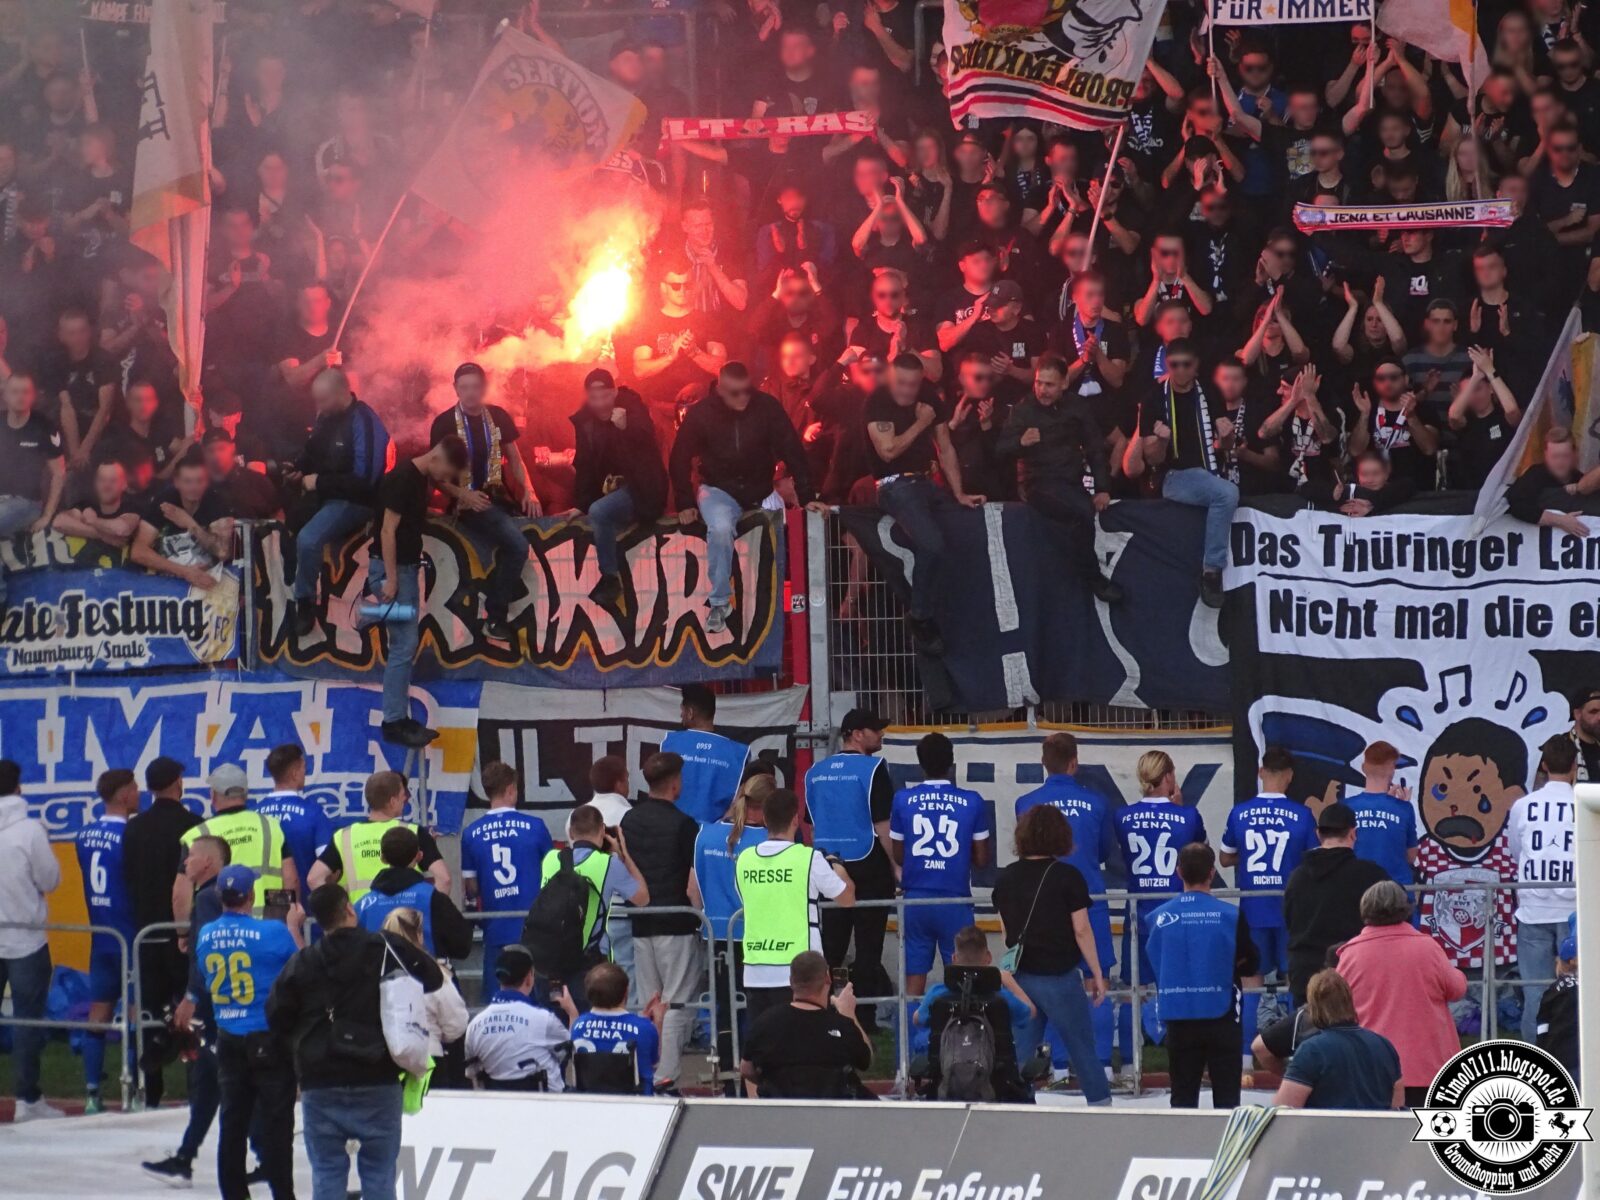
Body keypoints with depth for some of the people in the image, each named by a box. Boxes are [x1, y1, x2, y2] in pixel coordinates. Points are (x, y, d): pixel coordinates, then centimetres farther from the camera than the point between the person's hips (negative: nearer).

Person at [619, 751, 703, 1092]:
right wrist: (702, 917, -3)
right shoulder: (683, 824, -10)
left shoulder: (629, 821, 7)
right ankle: (665, 1079, -9)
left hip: (640, 924, 6)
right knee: (677, 1005, -3)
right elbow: (693, 885, -13)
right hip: (677, 924, -6)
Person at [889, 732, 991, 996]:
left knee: (914, 980, 6)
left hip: (915, 900, 2)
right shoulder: (971, 802, -4)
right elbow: (982, 859, 2)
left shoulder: (903, 800, 0)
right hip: (955, 901, -2)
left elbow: (897, 856, 8)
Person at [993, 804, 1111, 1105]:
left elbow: (1006, 931, 9)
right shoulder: (1067, 877, -10)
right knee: (1083, 1050, 7)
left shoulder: (1006, 878, 3)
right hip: (1060, 977, -4)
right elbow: (1081, 931, -9)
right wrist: (1096, 975, -1)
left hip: (1020, 977, 4)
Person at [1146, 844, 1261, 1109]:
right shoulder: (1230, 916, -8)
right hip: (1221, 1016, -2)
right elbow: (1250, 968, 3)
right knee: (1226, 1095, 5)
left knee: (1183, 1096, 8)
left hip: (1178, 1018, 2)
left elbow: (1154, 968, 7)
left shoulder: (1159, 918, -4)